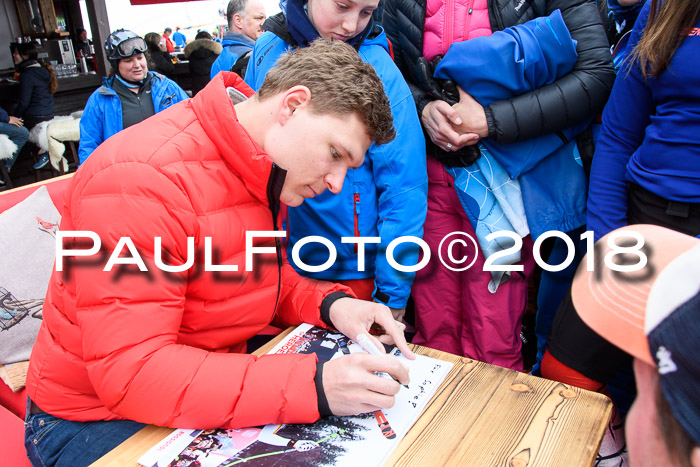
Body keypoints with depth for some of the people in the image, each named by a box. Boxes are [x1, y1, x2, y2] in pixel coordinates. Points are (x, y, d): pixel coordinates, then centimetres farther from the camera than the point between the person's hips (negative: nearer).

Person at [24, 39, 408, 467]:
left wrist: (329, 304, -11)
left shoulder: (265, 170, 1)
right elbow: (130, 375, -30)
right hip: (97, 418, -7)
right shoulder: (142, 180, -27)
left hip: (211, 381, 7)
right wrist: (313, 386, -38)